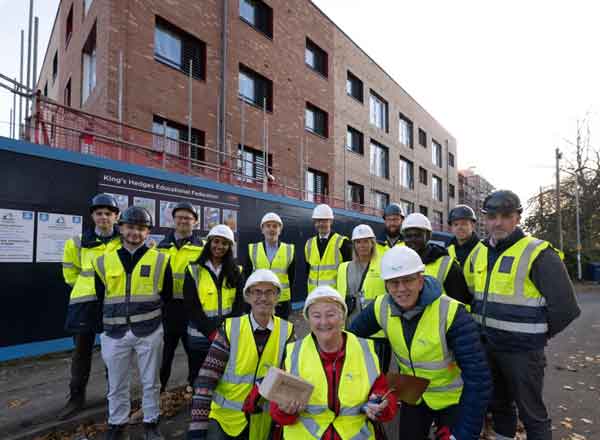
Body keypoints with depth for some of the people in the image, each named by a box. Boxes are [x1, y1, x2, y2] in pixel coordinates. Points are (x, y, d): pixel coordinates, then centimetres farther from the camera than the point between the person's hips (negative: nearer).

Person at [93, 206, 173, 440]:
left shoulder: (159, 260, -3)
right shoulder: (104, 261, 3)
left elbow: (167, 296, 6)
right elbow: (100, 298, 13)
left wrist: (154, 318, 8)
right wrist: (103, 327, 14)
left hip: (149, 332, -1)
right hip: (115, 333, 2)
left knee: (150, 382, 12)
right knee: (116, 385, 15)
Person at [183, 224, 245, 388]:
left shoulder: (235, 272, 7)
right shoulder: (194, 270, -1)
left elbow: (240, 304, 2)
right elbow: (191, 305, -7)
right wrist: (211, 331, -13)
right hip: (200, 335, -1)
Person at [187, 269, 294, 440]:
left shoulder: (286, 332, -9)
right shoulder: (230, 328, -13)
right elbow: (206, 378, -13)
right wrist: (198, 425, -16)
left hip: (262, 421, 2)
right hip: (224, 416, -1)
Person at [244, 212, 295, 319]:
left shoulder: (290, 250, 0)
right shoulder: (252, 249, 0)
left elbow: (291, 278, 6)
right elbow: (246, 276, 6)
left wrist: (289, 298, 4)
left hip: (281, 303, 0)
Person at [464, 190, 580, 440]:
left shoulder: (537, 254, -16)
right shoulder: (478, 253, 4)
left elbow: (564, 306, -17)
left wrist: (540, 334, -5)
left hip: (522, 350, -6)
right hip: (486, 346, 6)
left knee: (531, 412, 11)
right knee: (498, 404, 23)